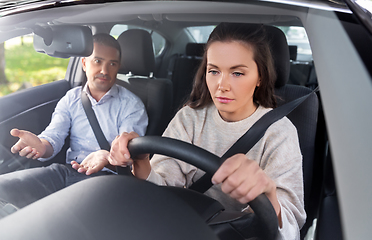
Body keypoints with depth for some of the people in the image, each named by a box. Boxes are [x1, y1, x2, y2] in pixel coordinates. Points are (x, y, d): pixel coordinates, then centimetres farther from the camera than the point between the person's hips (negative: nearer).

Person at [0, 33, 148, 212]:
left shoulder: (132, 105, 1)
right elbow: (53, 137, 3)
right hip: (68, 169, 4)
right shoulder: (71, 99, 13)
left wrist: (107, 158, -35)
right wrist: (40, 146, -24)